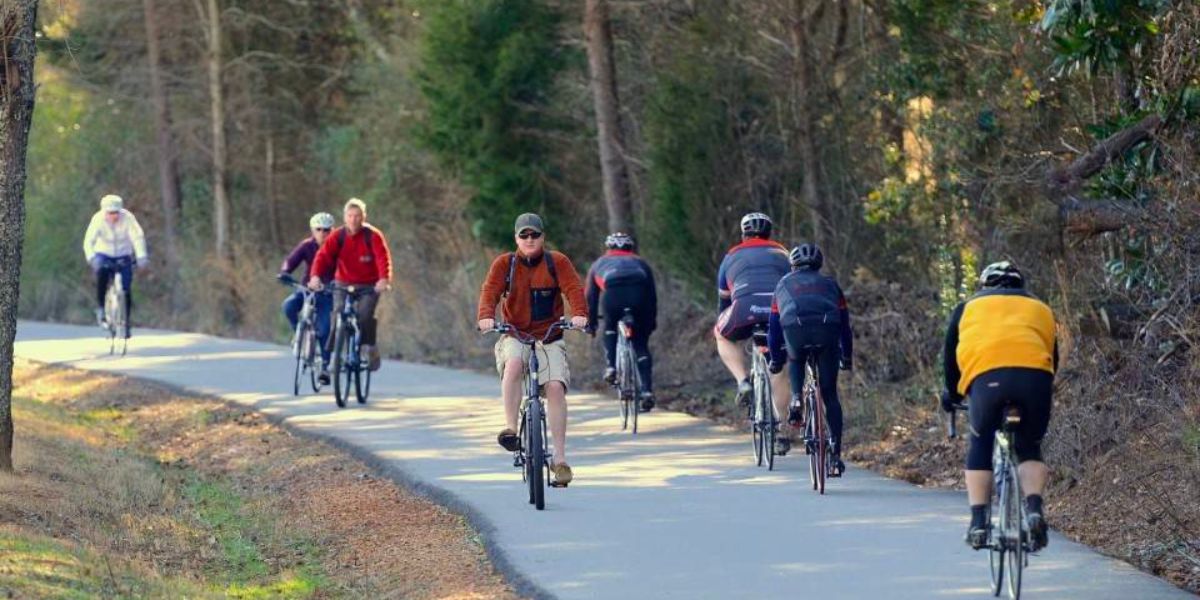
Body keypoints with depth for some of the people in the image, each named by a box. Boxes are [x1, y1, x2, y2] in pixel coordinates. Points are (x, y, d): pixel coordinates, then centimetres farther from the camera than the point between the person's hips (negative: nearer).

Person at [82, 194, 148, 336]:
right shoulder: (98, 219, -21)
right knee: (102, 271, -34)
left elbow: (138, 237, -30)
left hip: (123, 256, 1)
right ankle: (101, 307, -21)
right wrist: (91, 258, -47)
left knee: (126, 290, -10)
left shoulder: (127, 218, -21)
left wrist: (141, 256, -46)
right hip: (104, 254, -1)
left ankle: (125, 323, 10)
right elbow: (89, 241, -29)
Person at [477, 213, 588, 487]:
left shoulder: (557, 262, 2)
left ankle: (559, 458, -14)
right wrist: (486, 316, -31)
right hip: (515, 336, 0)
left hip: (550, 338, 0)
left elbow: (574, 288, -11)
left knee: (555, 387, -18)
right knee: (513, 363, -35)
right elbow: (490, 291, -10)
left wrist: (579, 314, -31)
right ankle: (510, 428, -34)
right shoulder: (504, 264, 3)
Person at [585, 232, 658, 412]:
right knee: (641, 345, 13)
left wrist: (591, 323, 47)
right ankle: (647, 390, 3)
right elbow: (652, 295, 36)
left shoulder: (600, 263, 35)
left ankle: (611, 367, 13)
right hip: (638, 294, 1)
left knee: (610, 329, 31)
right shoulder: (640, 263, 36)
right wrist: (652, 321, 46)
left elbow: (591, 296, 37)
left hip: (612, 294, -1)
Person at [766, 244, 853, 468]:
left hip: (795, 330, 0)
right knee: (830, 395, 11)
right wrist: (847, 357, 47)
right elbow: (845, 325, 35)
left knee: (796, 361, 37)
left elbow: (774, 327, 34)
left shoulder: (784, 284, 31)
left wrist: (776, 360, 45)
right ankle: (836, 456, 6)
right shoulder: (830, 284, 32)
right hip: (827, 331, 0)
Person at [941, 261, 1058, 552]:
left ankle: (978, 522, 7)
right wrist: (1045, 392, 49)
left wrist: (951, 394, 44)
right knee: (1029, 448, 19)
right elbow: (1053, 357, 35)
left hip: (987, 375, -1)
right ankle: (1034, 509, -5)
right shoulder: (1040, 309, 34)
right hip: (1035, 374, 1)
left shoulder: (969, 306, 30)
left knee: (980, 447, 18)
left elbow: (950, 355, 30)